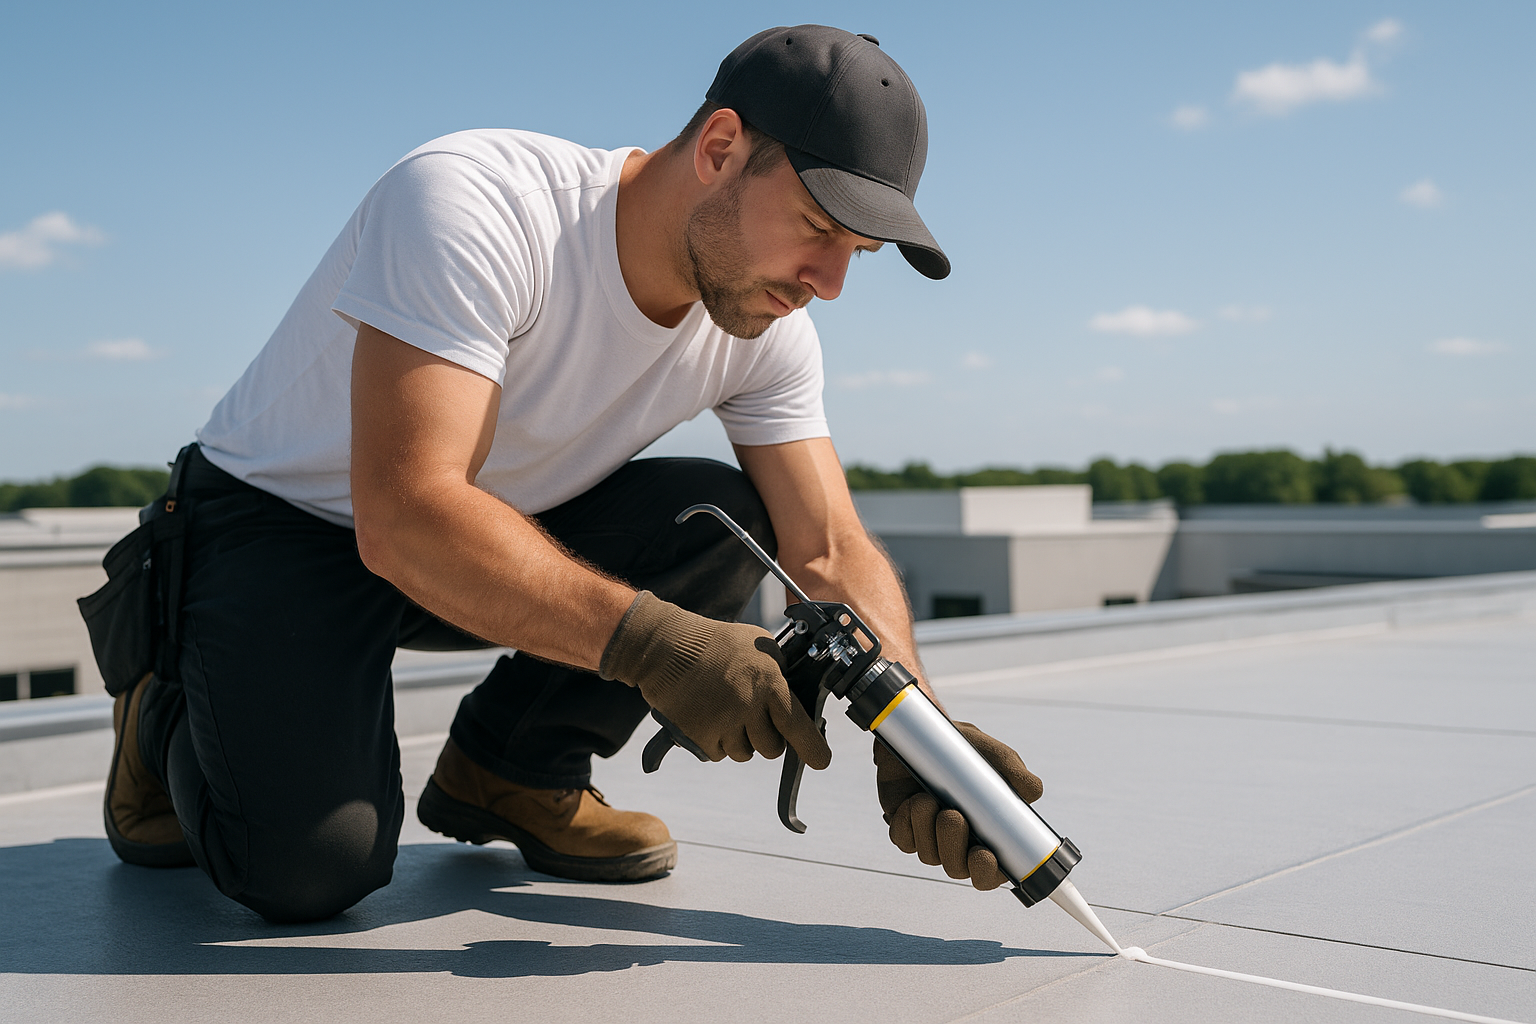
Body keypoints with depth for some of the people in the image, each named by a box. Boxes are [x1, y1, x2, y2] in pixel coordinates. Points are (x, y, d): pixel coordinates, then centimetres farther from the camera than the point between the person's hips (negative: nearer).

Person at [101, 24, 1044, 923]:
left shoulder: (766, 331, -10)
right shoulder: (468, 205, -32)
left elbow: (832, 554, -13)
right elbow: (404, 515, -40)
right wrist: (647, 643, -46)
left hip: (510, 535, 6)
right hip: (284, 522, -5)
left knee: (726, 521, -18)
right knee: (313, 864, -25)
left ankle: (509, 772, -1)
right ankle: (174, 722, 9)